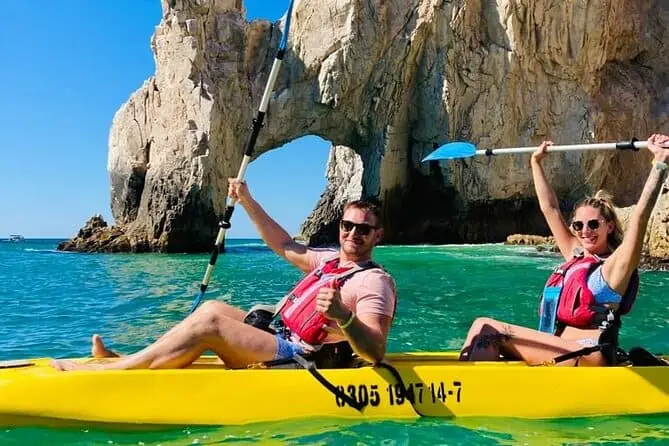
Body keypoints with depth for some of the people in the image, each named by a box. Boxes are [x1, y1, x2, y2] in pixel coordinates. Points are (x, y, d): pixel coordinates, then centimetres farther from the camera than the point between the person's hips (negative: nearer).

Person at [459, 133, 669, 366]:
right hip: (559, 352, 8)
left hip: (587, 358, -8)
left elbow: (640, 215, -14)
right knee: (483, 325, -6)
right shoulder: (574, 255, 18)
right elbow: (550, 208, 24)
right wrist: (536, 162, 28)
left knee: (488, 330, -20)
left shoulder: (616, 264, -1)